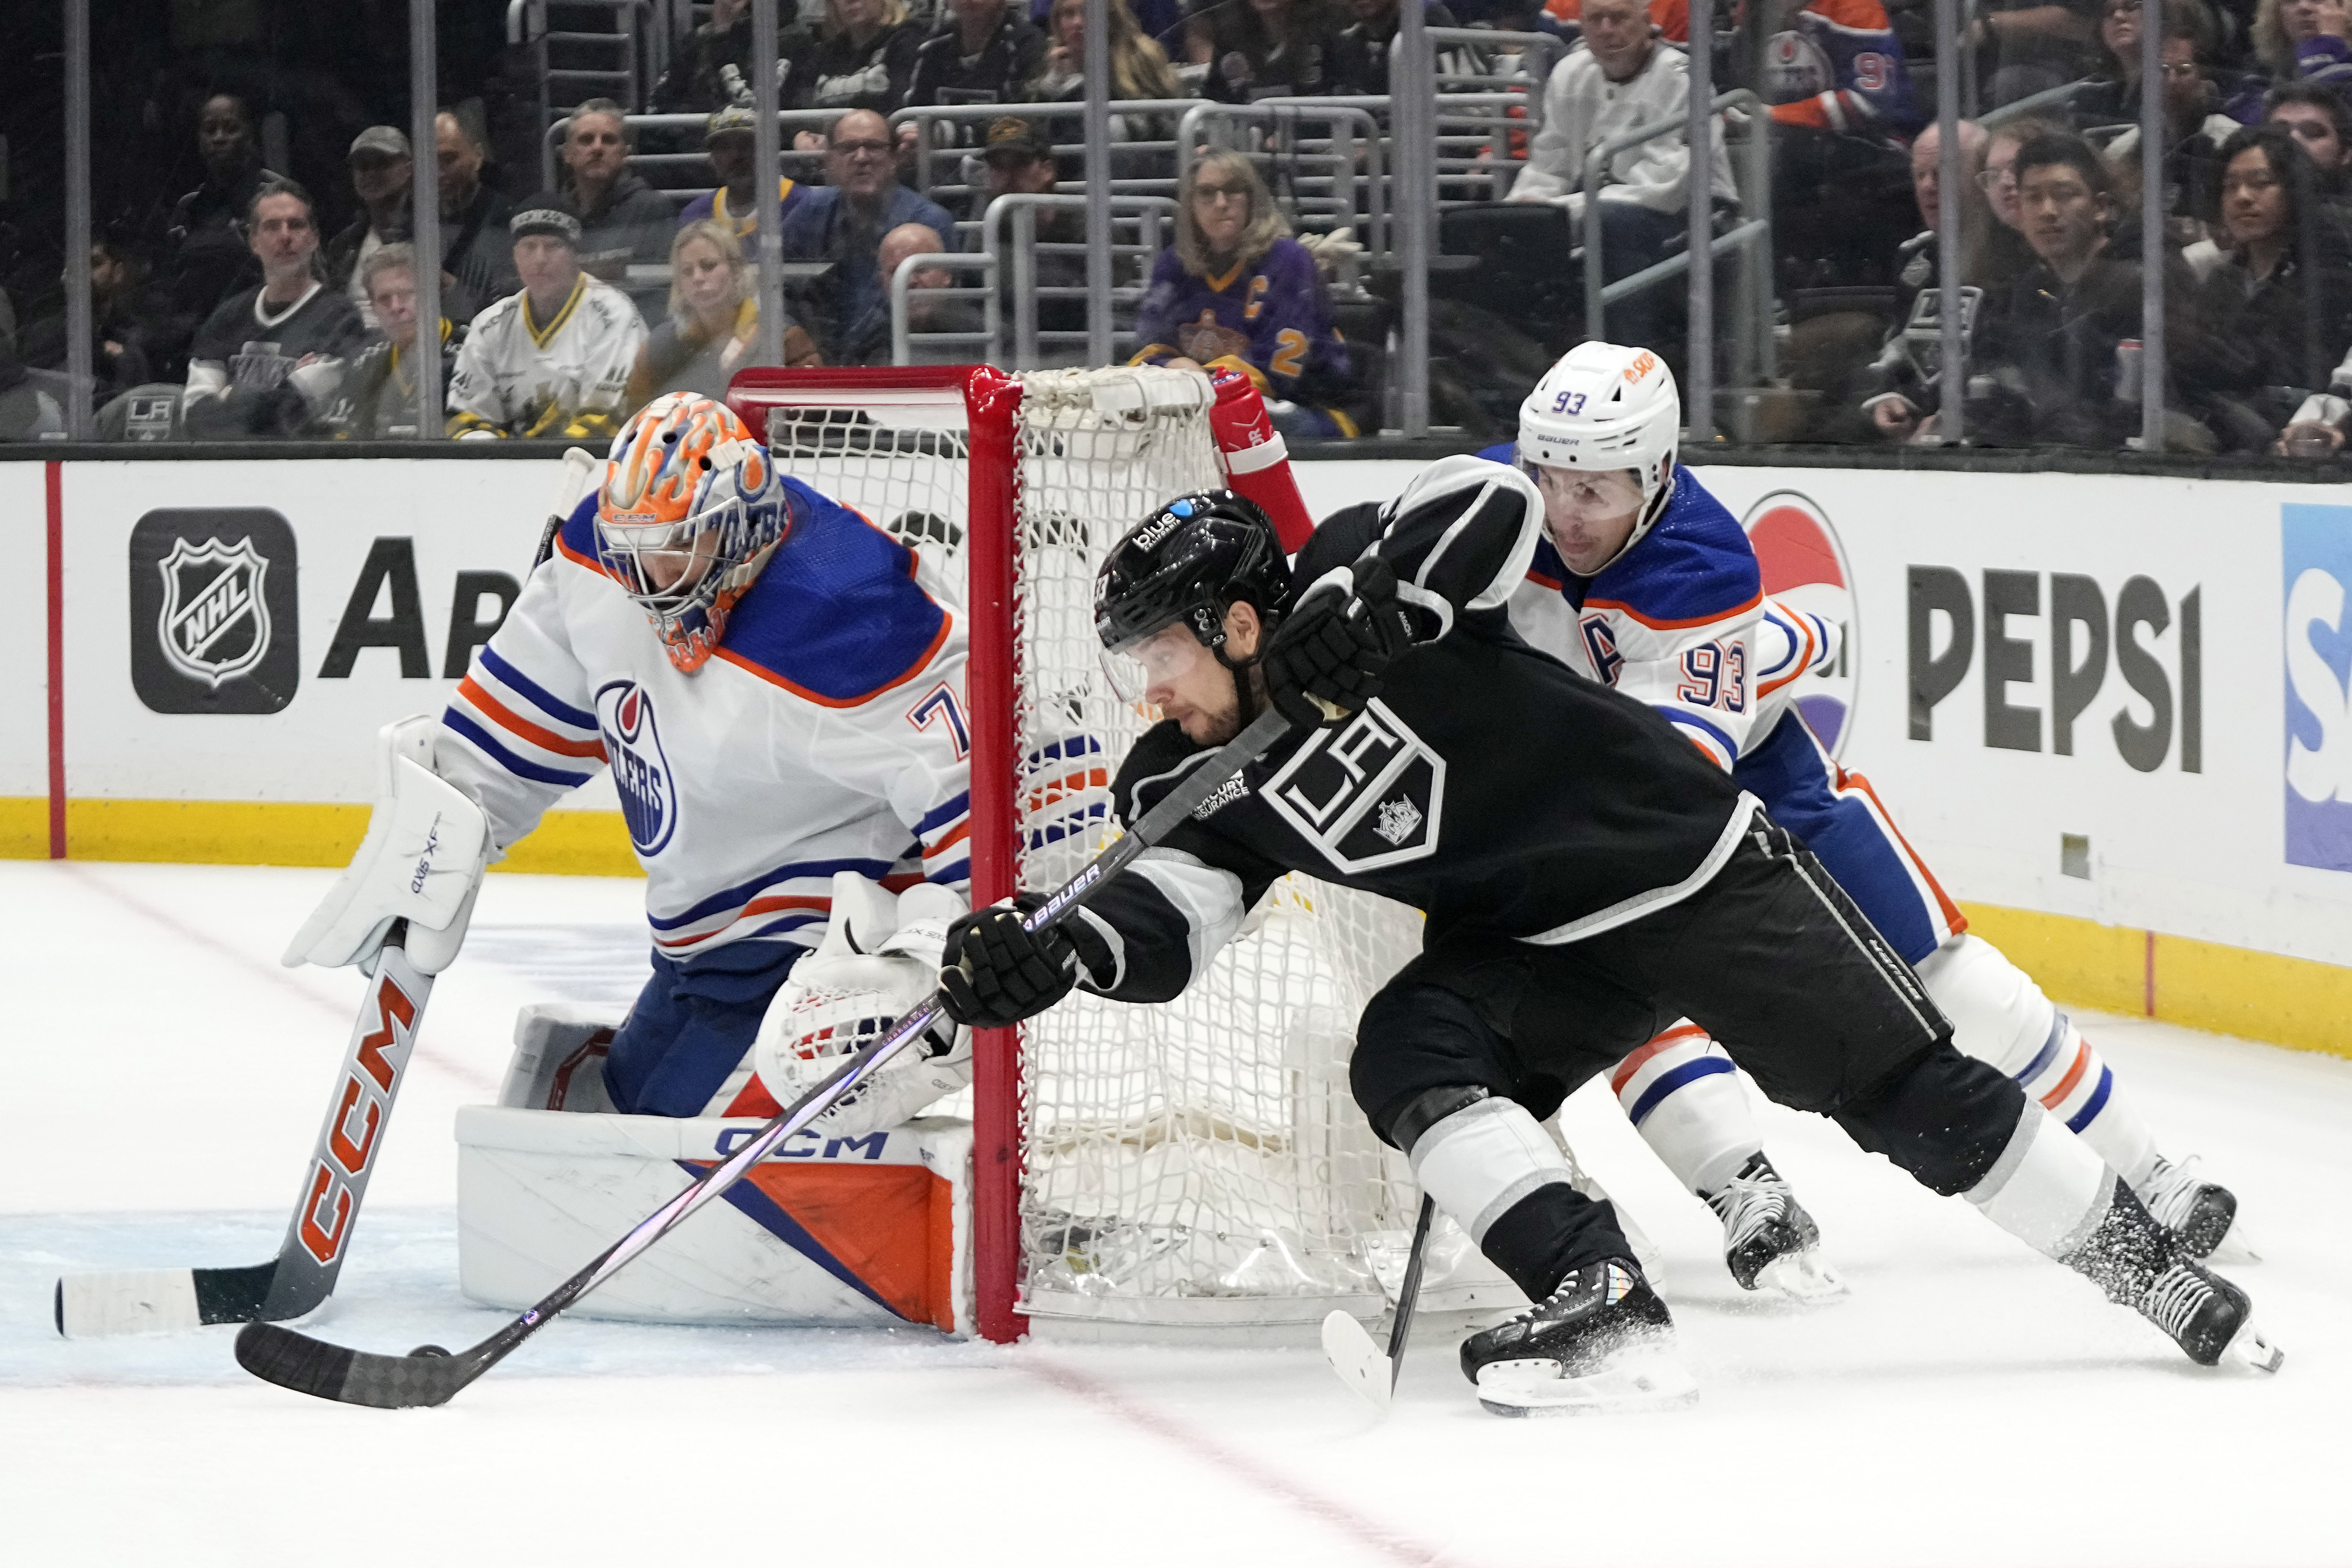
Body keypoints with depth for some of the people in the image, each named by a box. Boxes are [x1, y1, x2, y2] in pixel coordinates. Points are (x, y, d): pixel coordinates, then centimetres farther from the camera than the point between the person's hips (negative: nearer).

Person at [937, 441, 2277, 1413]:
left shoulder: (1354, 589, -18)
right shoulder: (1197, 786, -3)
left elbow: (1497, 505, -31)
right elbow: (1170, 918, -15)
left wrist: (1369, 604, -43)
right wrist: (1051, 955, -34)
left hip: (1698, 870, -5)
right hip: (1541, 955, 5)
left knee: (1911, 1094, -2)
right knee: (1407, 1054, -22)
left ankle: (2152, 1266, 14)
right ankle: (1602, 1304, -29)